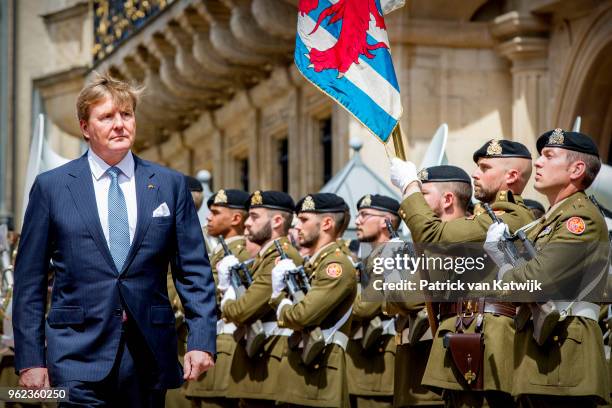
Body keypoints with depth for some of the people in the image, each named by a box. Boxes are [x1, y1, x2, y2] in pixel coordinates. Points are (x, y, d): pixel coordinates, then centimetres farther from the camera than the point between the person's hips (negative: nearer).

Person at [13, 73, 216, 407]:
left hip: (150, 354, 2)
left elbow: (194, 271, 8)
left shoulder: (171, 185, 8)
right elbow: (29, 280, 4)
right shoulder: (51, 186, 4)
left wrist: (201, 340, -3)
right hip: (79, 353, -2)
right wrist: (30, 358, -2)